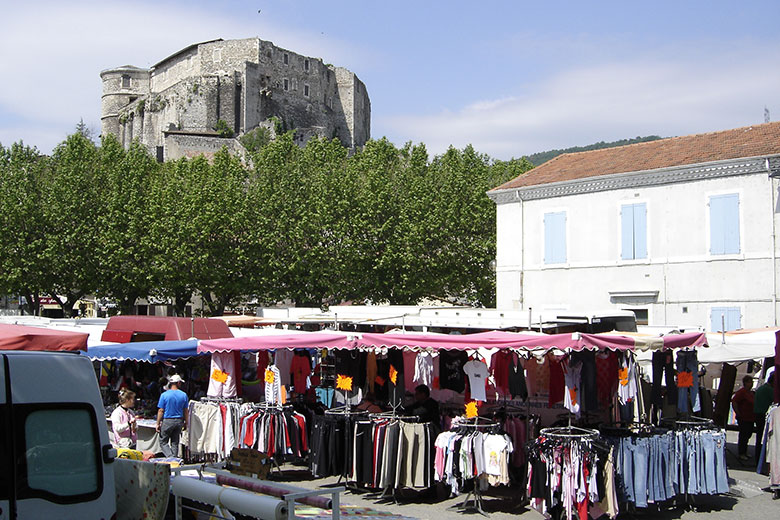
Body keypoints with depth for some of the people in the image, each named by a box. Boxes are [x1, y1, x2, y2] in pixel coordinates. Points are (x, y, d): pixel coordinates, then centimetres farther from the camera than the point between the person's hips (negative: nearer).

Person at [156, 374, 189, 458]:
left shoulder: (164, 395, -7)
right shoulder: (184, 395, 0)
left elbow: (161, 411, -7)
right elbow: (185, 411, 4)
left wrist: (158, 423, -1)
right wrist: (185, 423, 15)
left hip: (167, 421, -3)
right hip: (179, 421, 3)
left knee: (163, 442, 5)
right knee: (175, 443, 14)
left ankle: (170, 456, -14)